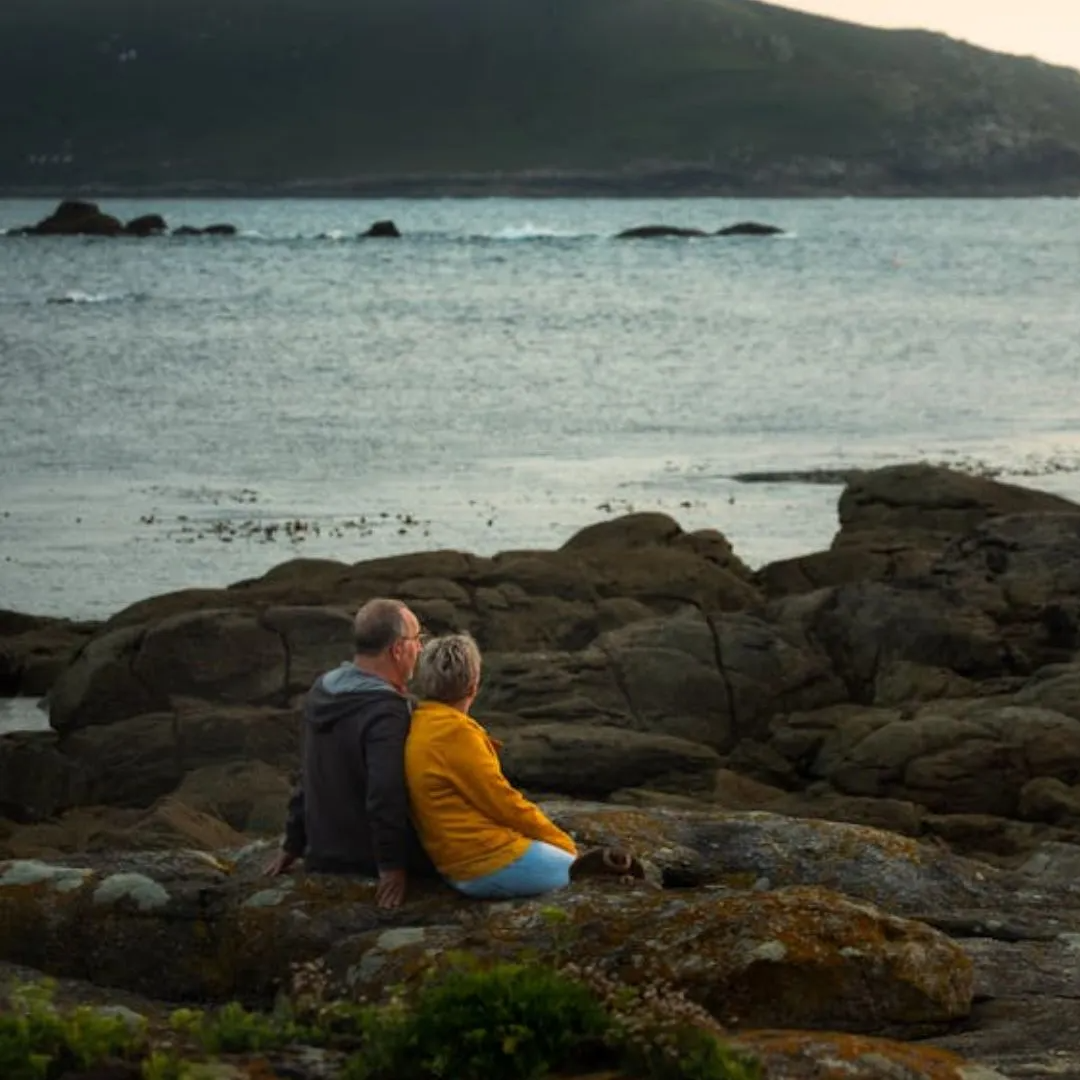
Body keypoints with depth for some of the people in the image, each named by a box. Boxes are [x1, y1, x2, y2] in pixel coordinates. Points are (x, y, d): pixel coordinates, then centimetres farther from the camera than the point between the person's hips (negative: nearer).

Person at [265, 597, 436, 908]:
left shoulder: (321, 695, 8)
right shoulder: (387, 713, -22)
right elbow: (385, 796, -29)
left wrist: (294, 844, 27)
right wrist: (392, 867, -21)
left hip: (322, 860, 9)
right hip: (371, 867, -9)